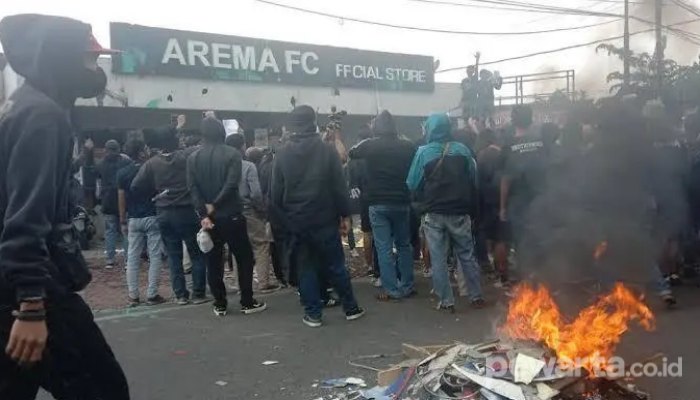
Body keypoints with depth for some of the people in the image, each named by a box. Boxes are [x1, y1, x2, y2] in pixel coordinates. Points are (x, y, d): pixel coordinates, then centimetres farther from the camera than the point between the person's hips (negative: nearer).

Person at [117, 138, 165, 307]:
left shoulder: (122, 173, 1)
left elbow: (122, 197, 3)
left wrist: (123, 219, 10)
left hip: (133, 219, 3)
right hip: (152, 217, -3)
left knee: (132, 258, 9)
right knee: (155, 257, 1)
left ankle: (133, 296, 10)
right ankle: (152, 295, 1)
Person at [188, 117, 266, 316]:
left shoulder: (193, 158, 4)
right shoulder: (232, 154, -6)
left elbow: (193, 188, -6)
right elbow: (231, 184, -18)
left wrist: (203, 214, -11)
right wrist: (214, 205, -12)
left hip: (208, 218, 3)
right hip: (231, 215, -3)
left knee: (214, 262, 10)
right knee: (244, 259, 8)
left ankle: (220, 305, 15)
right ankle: (247, 303, 11)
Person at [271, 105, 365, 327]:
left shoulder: (282, 154, -2)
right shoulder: (327, 150, -7)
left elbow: (275, 193, -1)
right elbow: (339, 187, -7)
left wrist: (284, 217, 9)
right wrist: (344, 214, 2)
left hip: (296, 222, 1)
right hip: (325, 219, -1)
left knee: (306, 268, 10)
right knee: (336, 265, 10)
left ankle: (313, 313, 14)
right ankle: (351, 308, 19)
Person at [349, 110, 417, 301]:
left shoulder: (370, 145, -4)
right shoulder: (407, 146, 0)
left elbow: (352, 153, 14)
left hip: (378, 203, -2)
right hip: (402, 202, 3)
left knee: (384, 248, 2)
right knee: (404, 245, 15)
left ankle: (391, 290, 4)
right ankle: (407, 286, 19)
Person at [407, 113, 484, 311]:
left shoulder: (423, 152, -8)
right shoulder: (463, 150, -1)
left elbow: (412, 184, -3)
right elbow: (474, 180, 7)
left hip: (434, 213, -2)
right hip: (460, 212, 2)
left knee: (438, 259, 7)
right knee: (467, 255, 13)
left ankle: (446, 301, 10)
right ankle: (476, 296, 19)